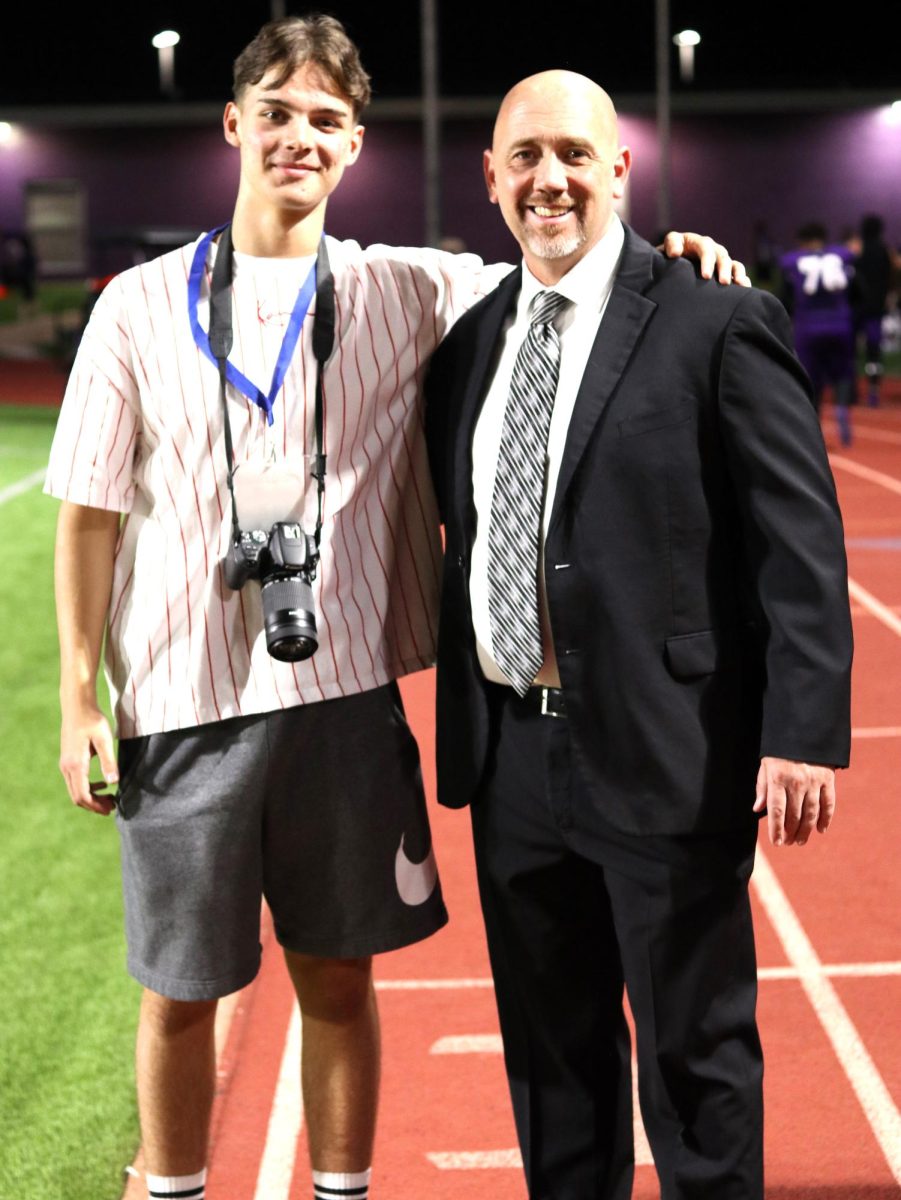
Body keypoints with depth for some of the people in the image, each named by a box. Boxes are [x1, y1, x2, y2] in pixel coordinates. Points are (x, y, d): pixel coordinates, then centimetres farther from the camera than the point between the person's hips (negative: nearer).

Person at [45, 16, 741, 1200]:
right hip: (186, 705, -1)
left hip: (344, 697, 1)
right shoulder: (142, 305, 0)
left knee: (339, 980, 12)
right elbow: (91, 510, 1)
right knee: (180, 992, 10)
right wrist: (79, 695, -2)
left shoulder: (407, 292, 3)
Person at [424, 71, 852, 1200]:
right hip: (509, 756, 6)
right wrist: (459, 716, 13)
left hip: (664, 755, -6)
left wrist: (803, 733, -17)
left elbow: (801, 545, -11)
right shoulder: (469, 341, 10)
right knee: (549, 1047, 18)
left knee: (694, 1052, 8)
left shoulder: (717, 324, -8)